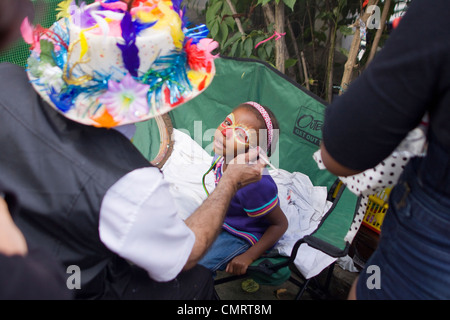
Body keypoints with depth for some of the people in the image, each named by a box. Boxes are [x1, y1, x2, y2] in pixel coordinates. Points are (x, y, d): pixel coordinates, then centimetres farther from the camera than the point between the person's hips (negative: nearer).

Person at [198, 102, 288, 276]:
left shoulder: (256, 184, -36)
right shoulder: (221, 158, -13)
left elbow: (280, 224, -22)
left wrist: (248, 257, -23)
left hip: (242, 238, -7)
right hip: (220, 222, 8)